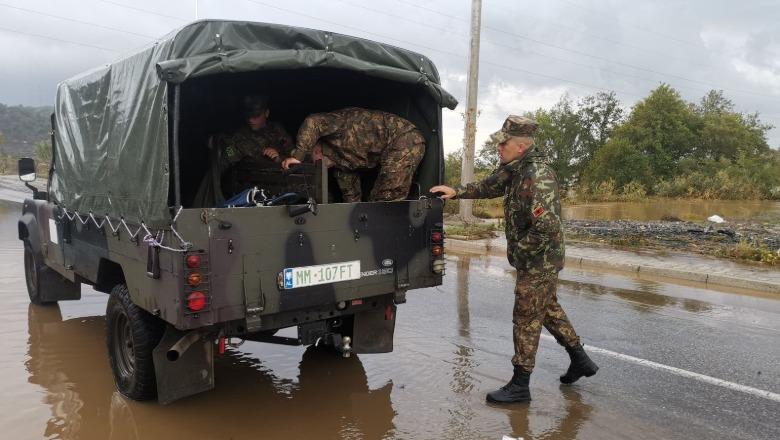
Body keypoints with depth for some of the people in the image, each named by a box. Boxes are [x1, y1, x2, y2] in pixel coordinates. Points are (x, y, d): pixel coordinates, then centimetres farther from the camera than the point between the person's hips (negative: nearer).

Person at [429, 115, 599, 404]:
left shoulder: (537, 176, -27)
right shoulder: (514, 168, 3)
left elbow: (547, 227, -33)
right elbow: (489, 186, 18)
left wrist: (518, 251, -21)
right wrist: (456, 192, 7)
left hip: (538, 261, -10)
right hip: (538, 261, 10)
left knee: (526, 319, 0)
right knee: (548, 309, 22)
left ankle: (519, 386, 13)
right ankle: (580, 360, 38)